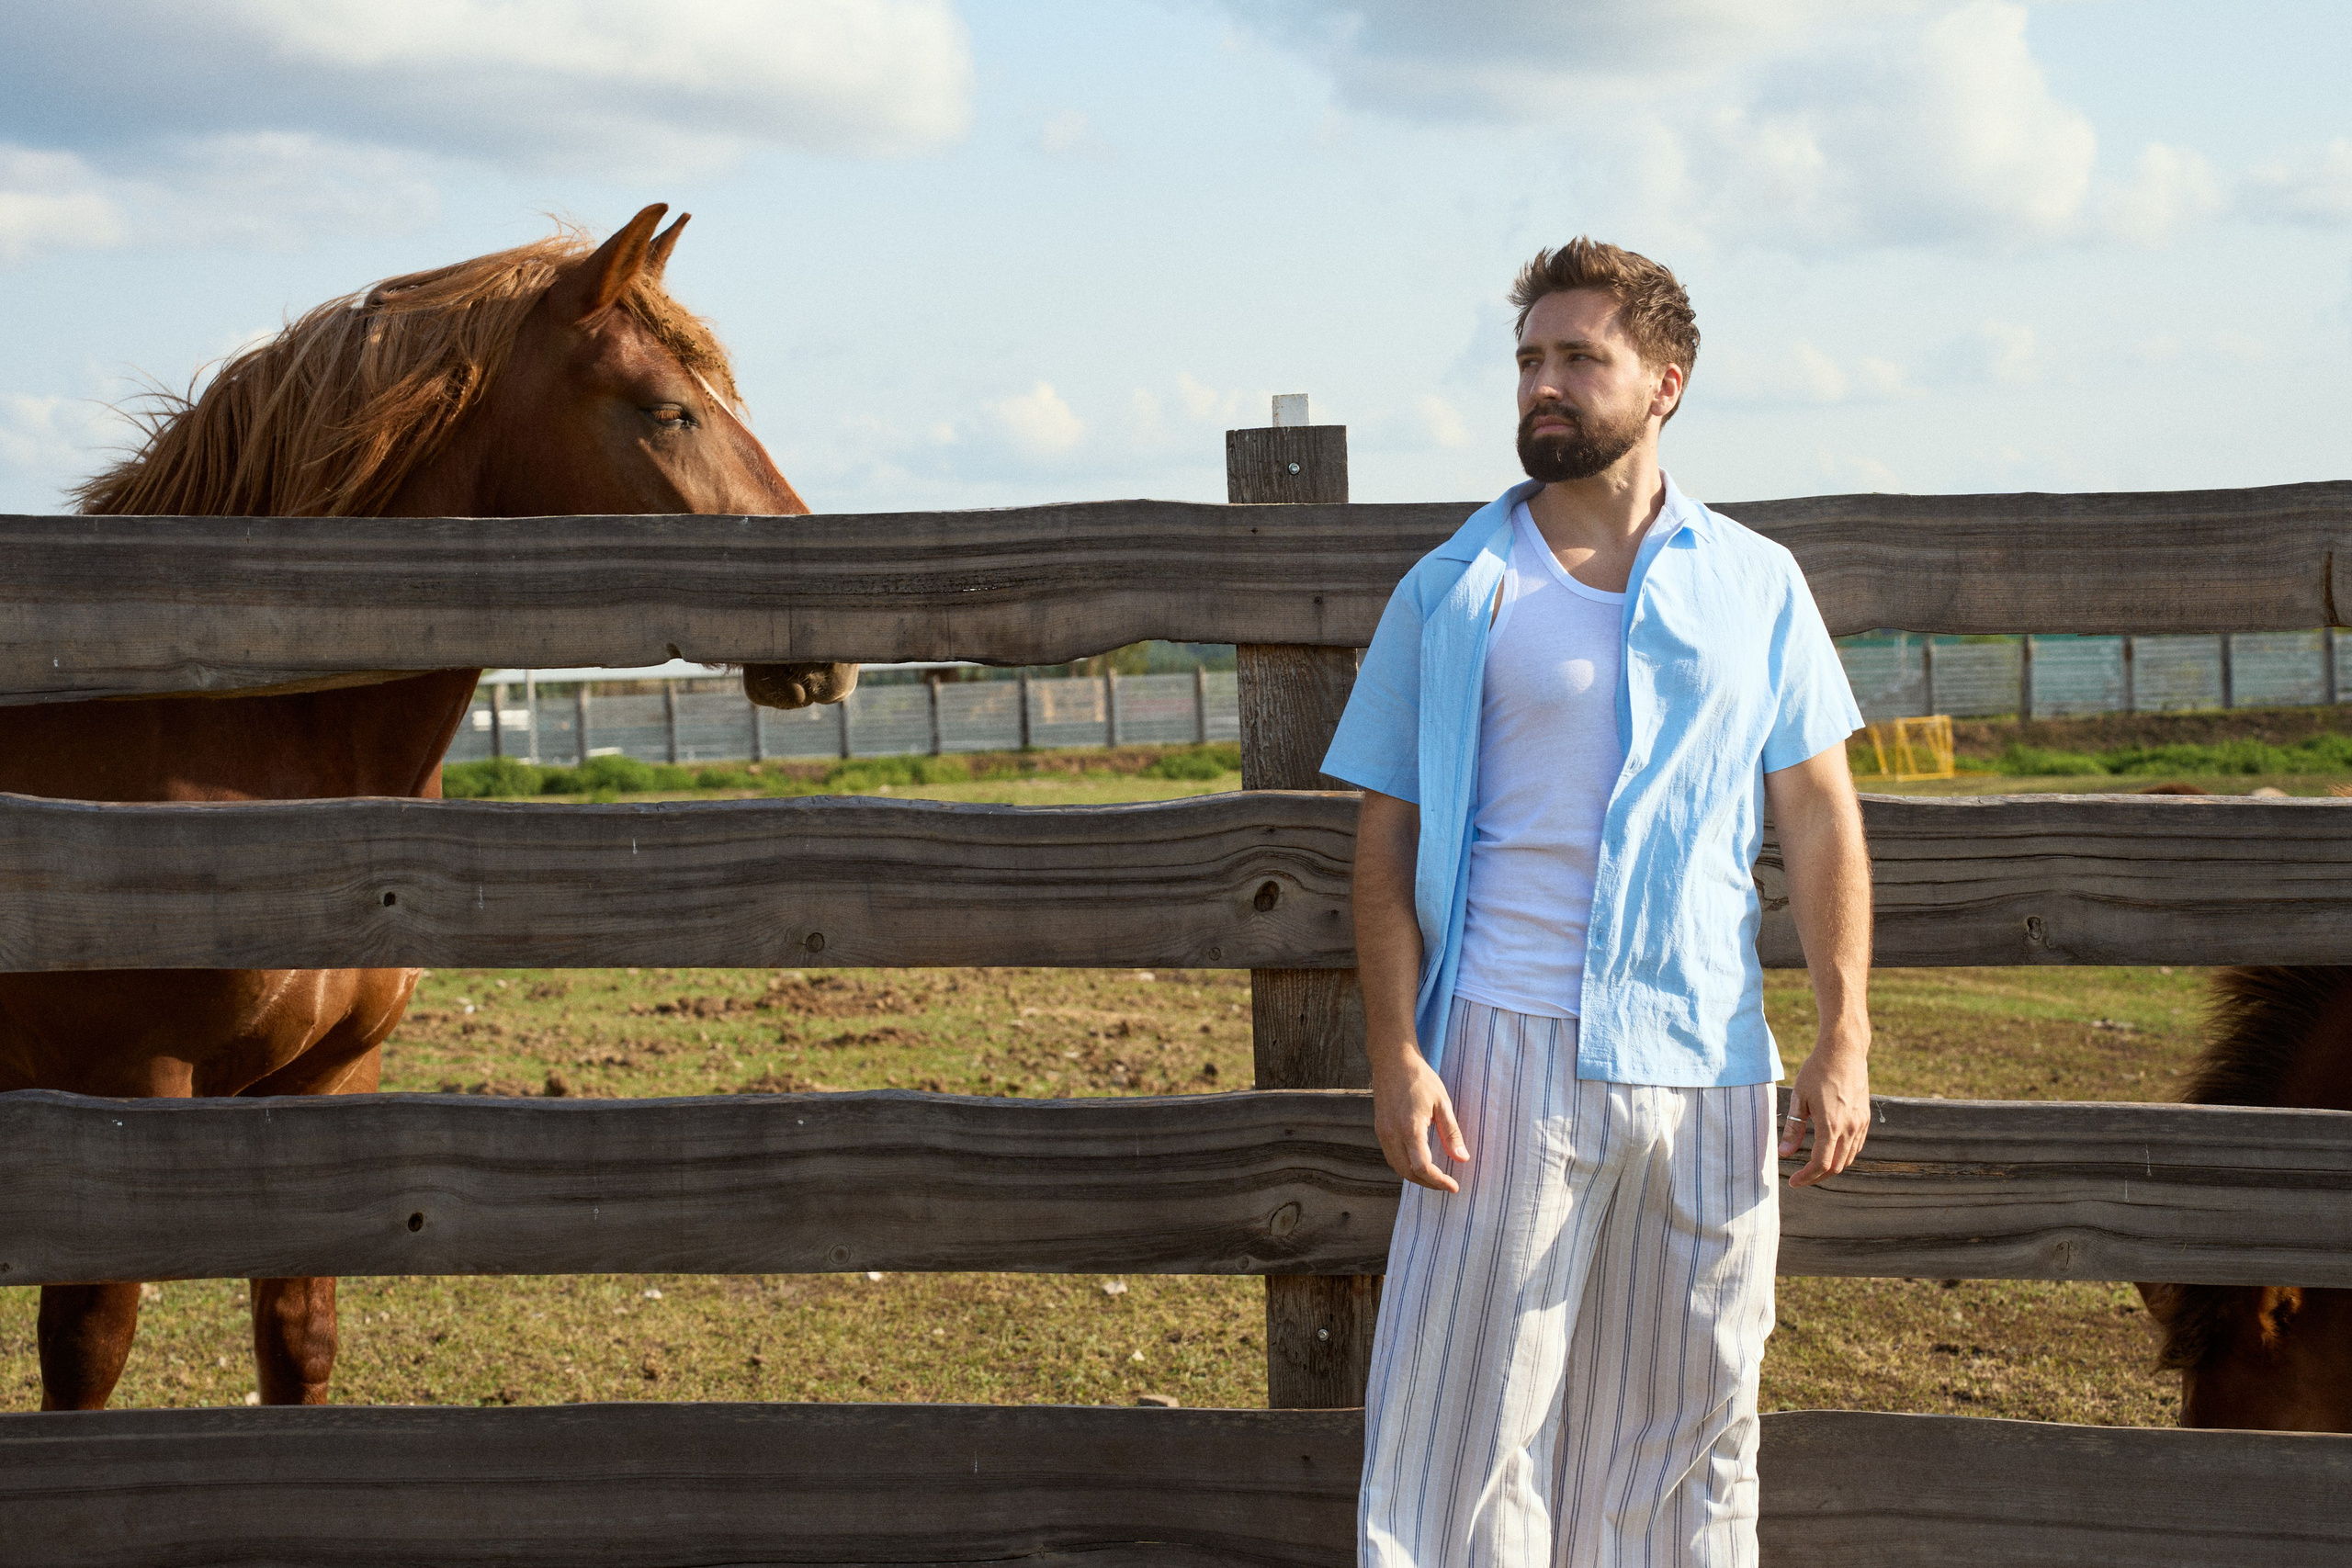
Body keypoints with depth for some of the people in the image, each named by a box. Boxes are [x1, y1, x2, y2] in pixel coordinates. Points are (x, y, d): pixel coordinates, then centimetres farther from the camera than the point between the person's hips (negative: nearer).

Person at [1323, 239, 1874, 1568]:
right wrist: (1397, 1055, -7)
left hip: (1704, 1054, 2)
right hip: (1507, 1049, -1)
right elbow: (1388, 838, 3)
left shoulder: (1756, 585, 8)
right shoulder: (1451, 595, 4)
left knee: (1692, 1419, 10)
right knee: (1467, 1413, -2)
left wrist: (1846, 1038, -1)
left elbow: (1820, 815, 8)